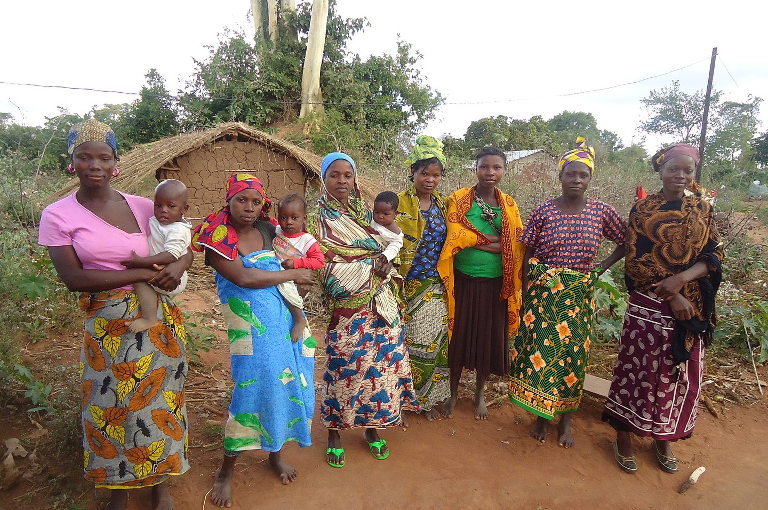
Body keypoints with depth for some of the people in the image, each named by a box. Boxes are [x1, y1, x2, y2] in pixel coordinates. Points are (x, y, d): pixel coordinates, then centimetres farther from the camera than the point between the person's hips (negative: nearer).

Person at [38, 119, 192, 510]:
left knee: (157, 402, 12)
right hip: (106, 328, -1)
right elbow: (74, 278, -12)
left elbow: (186, 249, 8)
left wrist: (177, 267, -15)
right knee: (113, 407, 12)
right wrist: (145, 273, -16)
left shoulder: (142, 206, 2)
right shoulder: (57, 215, -3)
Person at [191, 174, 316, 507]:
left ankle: (275, 451, 38)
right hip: (252, 329, -5)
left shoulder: (268, 230, 4)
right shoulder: (218, 238, -8)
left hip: (287, 322, 5)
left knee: (284, 384, 13)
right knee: (253, 389, -2)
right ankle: (227, 470, 23)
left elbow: (293, 262, 9)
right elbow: (244, 278, -21)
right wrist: (292, 274, -13)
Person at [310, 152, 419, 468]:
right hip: (347, 307, -5)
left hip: (381, 304, 5)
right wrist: (371, 268, -16)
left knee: (380, 364, 11)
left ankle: (372, 428, 30)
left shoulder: (364, 212, 13)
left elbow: (384, 249, 15)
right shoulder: (319, 219, -3)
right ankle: (334, 433, 25)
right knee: (343, 368, 3)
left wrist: (387, 266, -8)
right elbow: (326, 267, -12)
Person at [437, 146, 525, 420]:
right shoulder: (458, 199, -5)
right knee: (459, 335, 9)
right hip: (463, 281, -2)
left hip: (495, 283, 2)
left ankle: (480, 393, 36)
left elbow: (516, 247, -5)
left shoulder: (509, 204, 4)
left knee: (488, 338, 13)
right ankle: (453, 392, 32)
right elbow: (456, 238, -16)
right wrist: (495, 239, -14)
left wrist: (474, 240, -16)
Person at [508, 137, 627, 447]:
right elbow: (528, 255, 0)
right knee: (540, 350, 2)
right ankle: (542, 416, 22)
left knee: (573, 353, 9)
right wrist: (525, 295, -3)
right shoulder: (543, 211, -4)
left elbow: (626, 242, 12)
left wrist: (602, 268, 0)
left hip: (578, 294, 1)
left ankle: (566, 420, 27)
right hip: (542, 292, -1)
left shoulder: (601, 211, 0)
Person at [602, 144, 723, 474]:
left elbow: (714, 254, 1)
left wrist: (683, 277, -18)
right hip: (649, 305, -3)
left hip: (692, 306, 4)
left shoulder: (702, 209, 6)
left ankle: (663, 438, 32)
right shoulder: (643, 209, -4)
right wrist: (671, 296, -15)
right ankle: (624, 436, 21)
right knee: (639, 369, 4)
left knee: (680, 373, 12)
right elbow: (635, 262, -8)